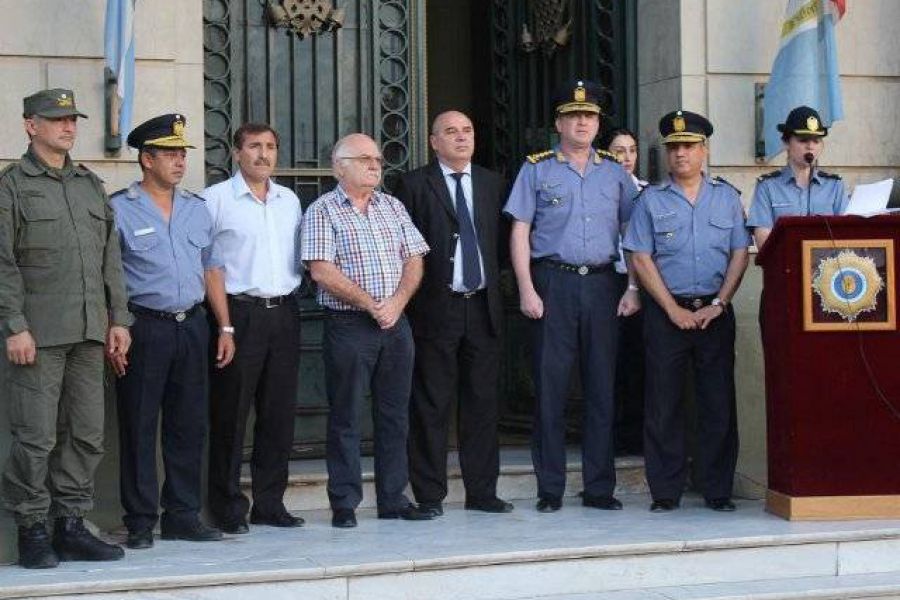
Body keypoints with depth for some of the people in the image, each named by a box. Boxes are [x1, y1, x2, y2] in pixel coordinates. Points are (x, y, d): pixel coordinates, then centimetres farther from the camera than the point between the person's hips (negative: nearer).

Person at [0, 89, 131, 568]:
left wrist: (118, 318, 11)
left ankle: (71, 527, 17)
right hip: (39, 333, -6)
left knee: (86, 433, 7)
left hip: (90, 331, 6)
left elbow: (111, 257, 18)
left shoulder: (91, 185, 17)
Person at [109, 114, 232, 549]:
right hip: (143, 328, -5)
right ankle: (140, 522, 6)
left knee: (189, 424, 8)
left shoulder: (197, 209, 15)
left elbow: (211, 270, 19)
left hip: (191, 325, 5)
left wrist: (225, 327, 13)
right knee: (139, 427, -1)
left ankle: (183, 516, 17)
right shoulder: (119, 209, -2)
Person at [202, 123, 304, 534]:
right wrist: (222, 323, -9)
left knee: (279, 411, 8)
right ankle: (228, 506, 5)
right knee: (230, 412, -3)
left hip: (284, 311, 6)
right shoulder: (216, 199, -2)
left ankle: (270, 502, 16)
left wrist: (291, 292, 13)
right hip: (238, 312, -6)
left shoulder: (289, 200, 16)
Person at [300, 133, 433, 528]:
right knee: (345, 417, 0)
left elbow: (414, 260, 10)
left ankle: (393, 499, 15)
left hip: (395, 324, 5)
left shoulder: (393, 207, 14)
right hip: (348, 327, -5)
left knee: (394, 414, 8)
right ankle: (344, 504, 6)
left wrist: (397, 302, -7)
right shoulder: (323, 211, -2)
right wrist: (371, 305, -12)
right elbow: (322, 271, -12)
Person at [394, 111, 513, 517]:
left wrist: (497, 291, 4)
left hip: (483, 306, 4)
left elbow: (500, 240, 14)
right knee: (431, 407, 0)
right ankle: (429, 495, 7)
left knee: (482, 402, 7)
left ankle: (482, 491, 15)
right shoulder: (414, 185, 0)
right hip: (436, 310, -4)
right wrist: (410, 302, -7)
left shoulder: (492, 184, 13)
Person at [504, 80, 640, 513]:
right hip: (553, 282, -2)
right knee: (550, 386, -2)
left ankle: (600, 488, 12)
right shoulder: (537, 169, 5)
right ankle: (550, 489, 5)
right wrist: (527, 290, -8)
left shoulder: (615, 172, 13)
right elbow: (520, 232, 1)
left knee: (602, 387, 5)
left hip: (602, 284, 3)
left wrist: (633, 288, 3)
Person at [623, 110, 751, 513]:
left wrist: (718, 304, -6)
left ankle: (717, 490, 8)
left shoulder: (727, 197, 10)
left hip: (715, 311, 1)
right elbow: (640, 259, 0)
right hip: (666, 311, -1)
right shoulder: (651, 200, 5)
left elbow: (740, 254, 6)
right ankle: (665, 492, 5)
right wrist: (674, 310, -7)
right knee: (663, 403, -1)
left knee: (718, 402, 1)